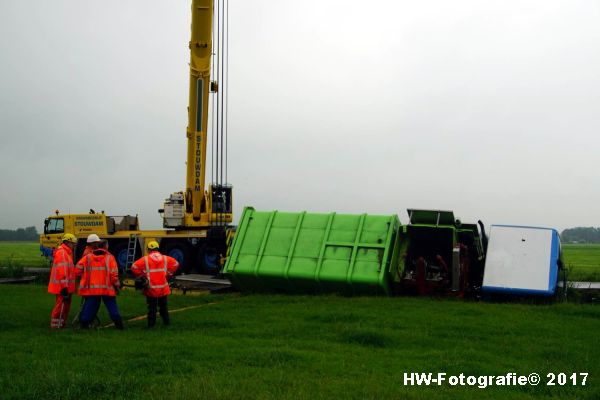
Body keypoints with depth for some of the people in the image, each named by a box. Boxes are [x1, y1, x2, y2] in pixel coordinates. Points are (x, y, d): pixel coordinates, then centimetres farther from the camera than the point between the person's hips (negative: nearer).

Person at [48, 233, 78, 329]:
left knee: (66, 305, 16)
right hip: (62, 286, -11)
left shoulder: (66, 253, 19)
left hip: (65, 286, 11)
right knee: (61, 306, -6)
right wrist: (64, 287, -24)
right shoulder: (62, 253, -15)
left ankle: (62, 324, 24)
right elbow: (62, 271, -22)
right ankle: (56, 325, -2)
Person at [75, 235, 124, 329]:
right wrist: (117, 284, 4)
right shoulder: (110, 257, -3)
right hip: (107, 288, -2)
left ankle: (84, 323, 12)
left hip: (91, 288, 2)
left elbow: (77, 270, -1)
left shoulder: (87, 257, 5)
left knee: (90, 307, 11)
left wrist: (84, 276, 18)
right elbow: (114, 273, -9)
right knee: (112, 306, 7)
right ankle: (118, 324, 6)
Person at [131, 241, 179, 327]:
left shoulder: (145, 259, -8)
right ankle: (166, 322, 24)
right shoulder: (165, 258, 1)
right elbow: (175, 264, 5)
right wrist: (168, 273, 11)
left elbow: (134, 267, -13)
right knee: (163, 306, 18)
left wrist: (141, 275, 1)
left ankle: (151, 324, 6)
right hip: (163, 288, 3)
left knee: (152, 307, 6)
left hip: (151, 288, -3)